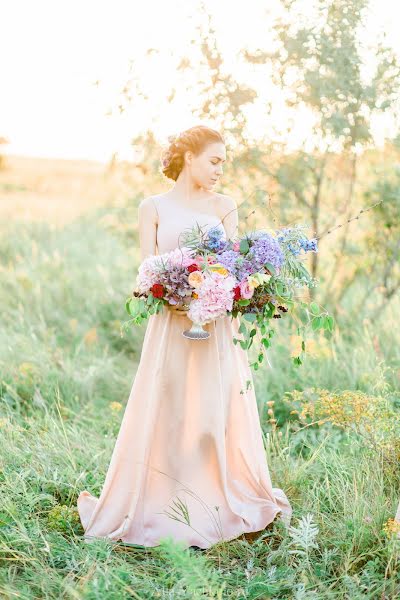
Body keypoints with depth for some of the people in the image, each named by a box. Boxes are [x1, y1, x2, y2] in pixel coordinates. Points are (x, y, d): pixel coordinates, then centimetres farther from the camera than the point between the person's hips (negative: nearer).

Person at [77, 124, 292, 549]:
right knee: (164, 414, 0)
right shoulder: (153, 207, 6)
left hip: (217, 327, 2)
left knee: (217, 414, 2)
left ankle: (213, 509, 13)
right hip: (171, 325, -1)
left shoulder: (224, 207, 11)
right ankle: (158, 508, 12)